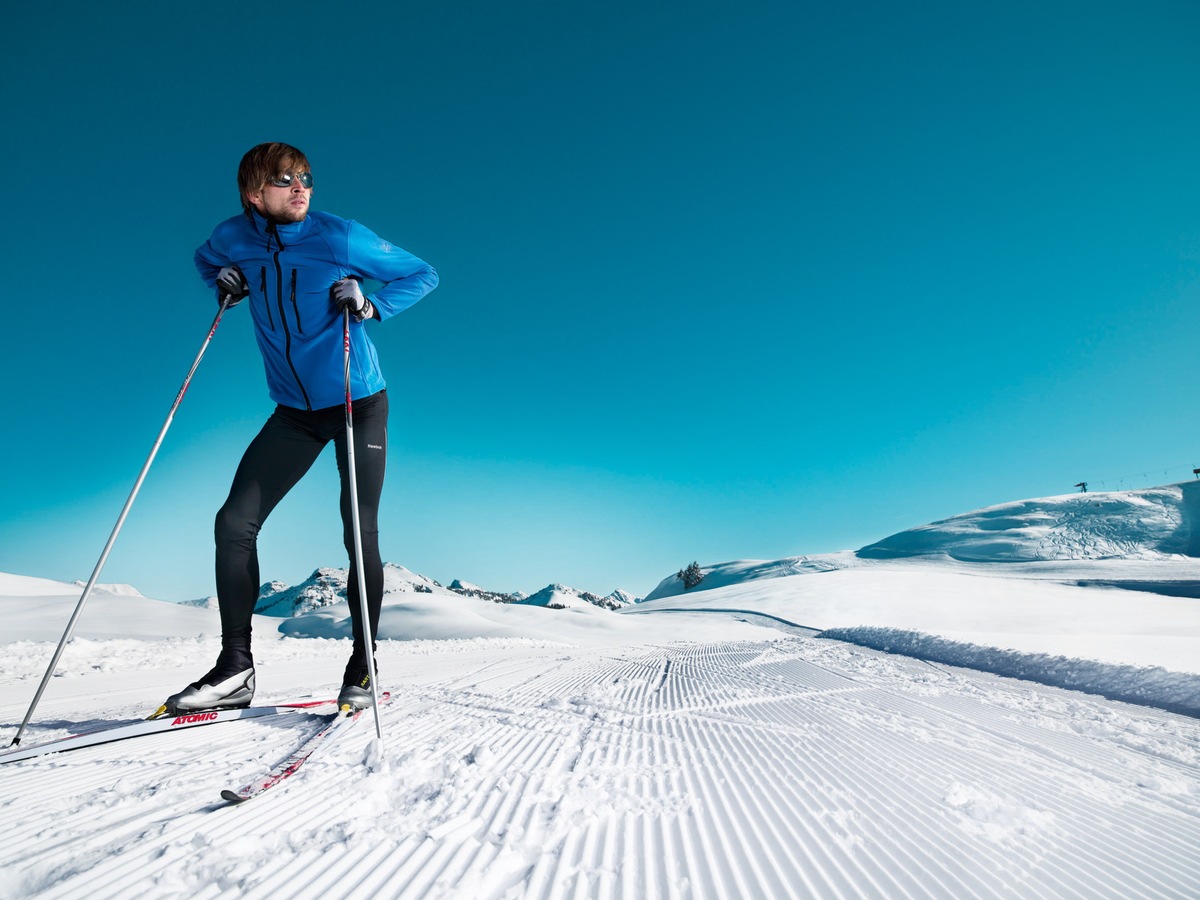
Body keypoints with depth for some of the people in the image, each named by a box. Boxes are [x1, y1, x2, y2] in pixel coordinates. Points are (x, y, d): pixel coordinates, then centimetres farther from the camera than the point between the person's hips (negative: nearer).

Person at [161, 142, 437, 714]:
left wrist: (371, 307, -18)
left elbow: (423, 275, -2)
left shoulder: (340, 237, -10)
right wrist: (224, 285, 4)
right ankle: (235, 669, 11)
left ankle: (362, 667, 14)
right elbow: (205, 260, 26)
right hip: (294, 411, 5)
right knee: (234, 523, -2)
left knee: (360, 535, -3)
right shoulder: (234, 238, 2)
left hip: (359, 404, -4)